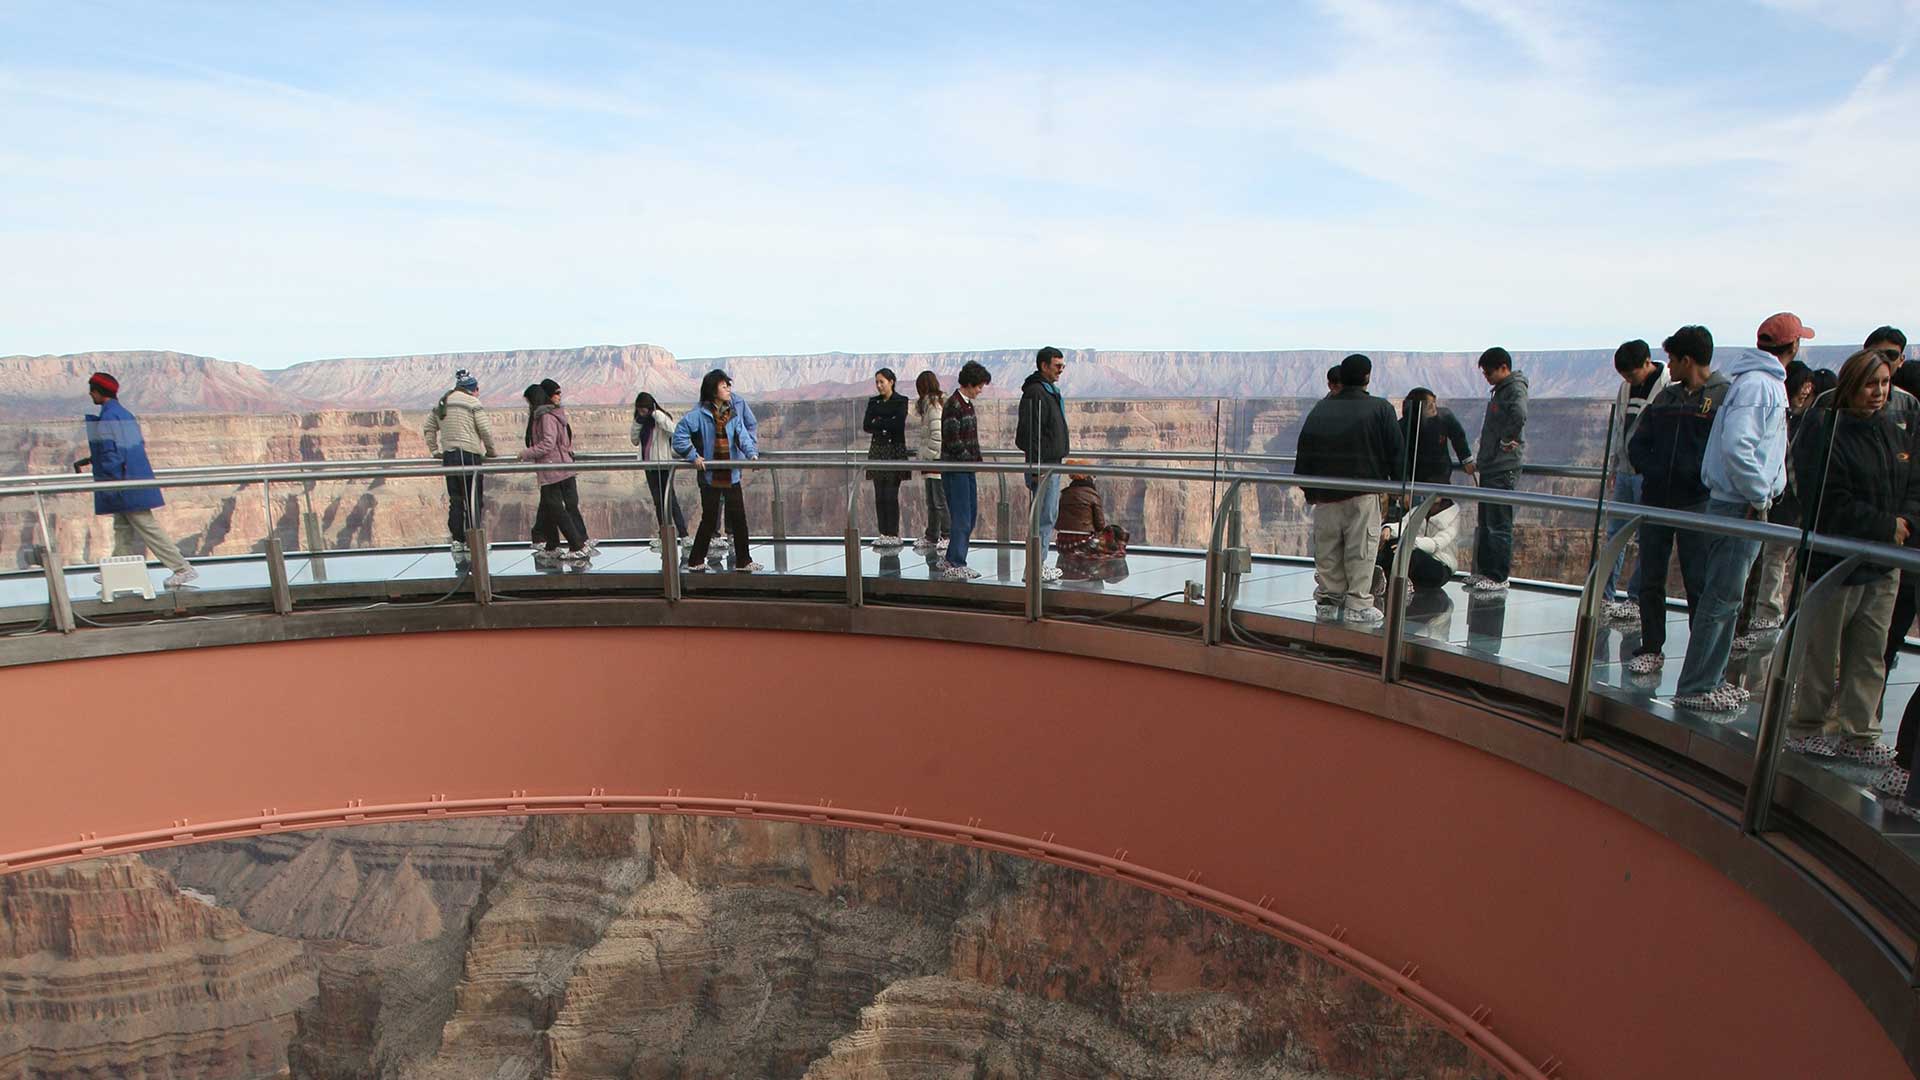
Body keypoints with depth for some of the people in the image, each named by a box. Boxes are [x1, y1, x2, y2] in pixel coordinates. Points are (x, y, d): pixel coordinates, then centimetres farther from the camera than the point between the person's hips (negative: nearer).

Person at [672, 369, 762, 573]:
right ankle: (695, 561, 21)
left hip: (732, 475, 4)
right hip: (710, 477, -4)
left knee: (739, 519, 6)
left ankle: (743, 561, 17)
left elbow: (742, 435, -3)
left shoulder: (736, 410, 2)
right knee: (709, 520, 5)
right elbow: (679, 435, -10)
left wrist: (751, 453, -19)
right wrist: (693, 456, -13)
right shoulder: (700, 413, -11)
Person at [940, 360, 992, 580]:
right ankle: (954, 566, -2)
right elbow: (953, 441, -19)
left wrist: (977, 459, 9)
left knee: (970, 515, 12)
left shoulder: (968, 404, 15)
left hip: (967, 470, 10)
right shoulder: (953, 405, -14)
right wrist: (972, 459, -12)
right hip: (955, 469, -9)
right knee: (961, 519, -8)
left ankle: (953, 561, 19)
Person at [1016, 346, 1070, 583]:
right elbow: (1029, 434, -21)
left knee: (1050, 516, 14)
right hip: (1042, 466, -10)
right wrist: (1036, 469, -23)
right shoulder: (1035, 393, -15)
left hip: (1053, 464, 10)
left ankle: (1040, 563, 22)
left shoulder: (1052, 391, 17)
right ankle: (1035, 568, -1)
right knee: (1043, 517, -7)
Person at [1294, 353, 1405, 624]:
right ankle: (1358, 604, 0)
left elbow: (1303, 453, 9)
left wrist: (1309, 489, 16)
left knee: (1326, 550, 9)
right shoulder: (1380, 409, -2)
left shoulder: (1320, 409, 6)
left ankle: (1327, 599, 13)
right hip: (1363, 493, -3)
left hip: (1325, 493, 3)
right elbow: (1396, 453, 0)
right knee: (1361, 550, 0)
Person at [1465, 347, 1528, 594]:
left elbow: (1519, 416, -32)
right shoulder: (1499, 391, 18)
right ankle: (1485, 571, 21)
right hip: (1490, 467, 10)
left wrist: (1507, 440, -18)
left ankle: (1499, 578, -2)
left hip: (1504, 469, -10)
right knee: (1485, 524, 13)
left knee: (1500, 526, -6)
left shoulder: (1515, 388, -11)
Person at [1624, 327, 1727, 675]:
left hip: (1697, 504, -6)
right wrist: (1650, 469, -1)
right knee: (1649, 581, 9)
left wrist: (1700, 476, -17)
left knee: (1698, 584, -1)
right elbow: (1637, 443, 15)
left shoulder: (1726, 396, -5)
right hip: (1655, 500, 6)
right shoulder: (1665, 397, 13)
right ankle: (1651, 649, 19)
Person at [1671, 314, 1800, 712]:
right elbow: (1736, 446, -26)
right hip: (1740, 507, -10)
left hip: (1743, 504, 10)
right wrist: (1759, 495, -17)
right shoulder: (1759, 384, -14)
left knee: (1725, 596, 15)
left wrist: (1763, 490, 11)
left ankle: (1713, 677, 25)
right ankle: (1696, 687, -1)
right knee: (1722, 598, -6)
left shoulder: (1767, 382, 17)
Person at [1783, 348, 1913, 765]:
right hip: (1834, 562, -7)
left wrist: (1905, 521, -7)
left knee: (1870, 656, 10)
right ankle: (1804, 727, 16)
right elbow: (1834, 505, -15)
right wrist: (1887, 526, -13)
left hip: (1884, 564, 7)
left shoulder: (1897, 437, 12)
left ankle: (1858, 735, 19)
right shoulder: (1826, 435, -10)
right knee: (1821, 654, 2)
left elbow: (1912, 491, 13)